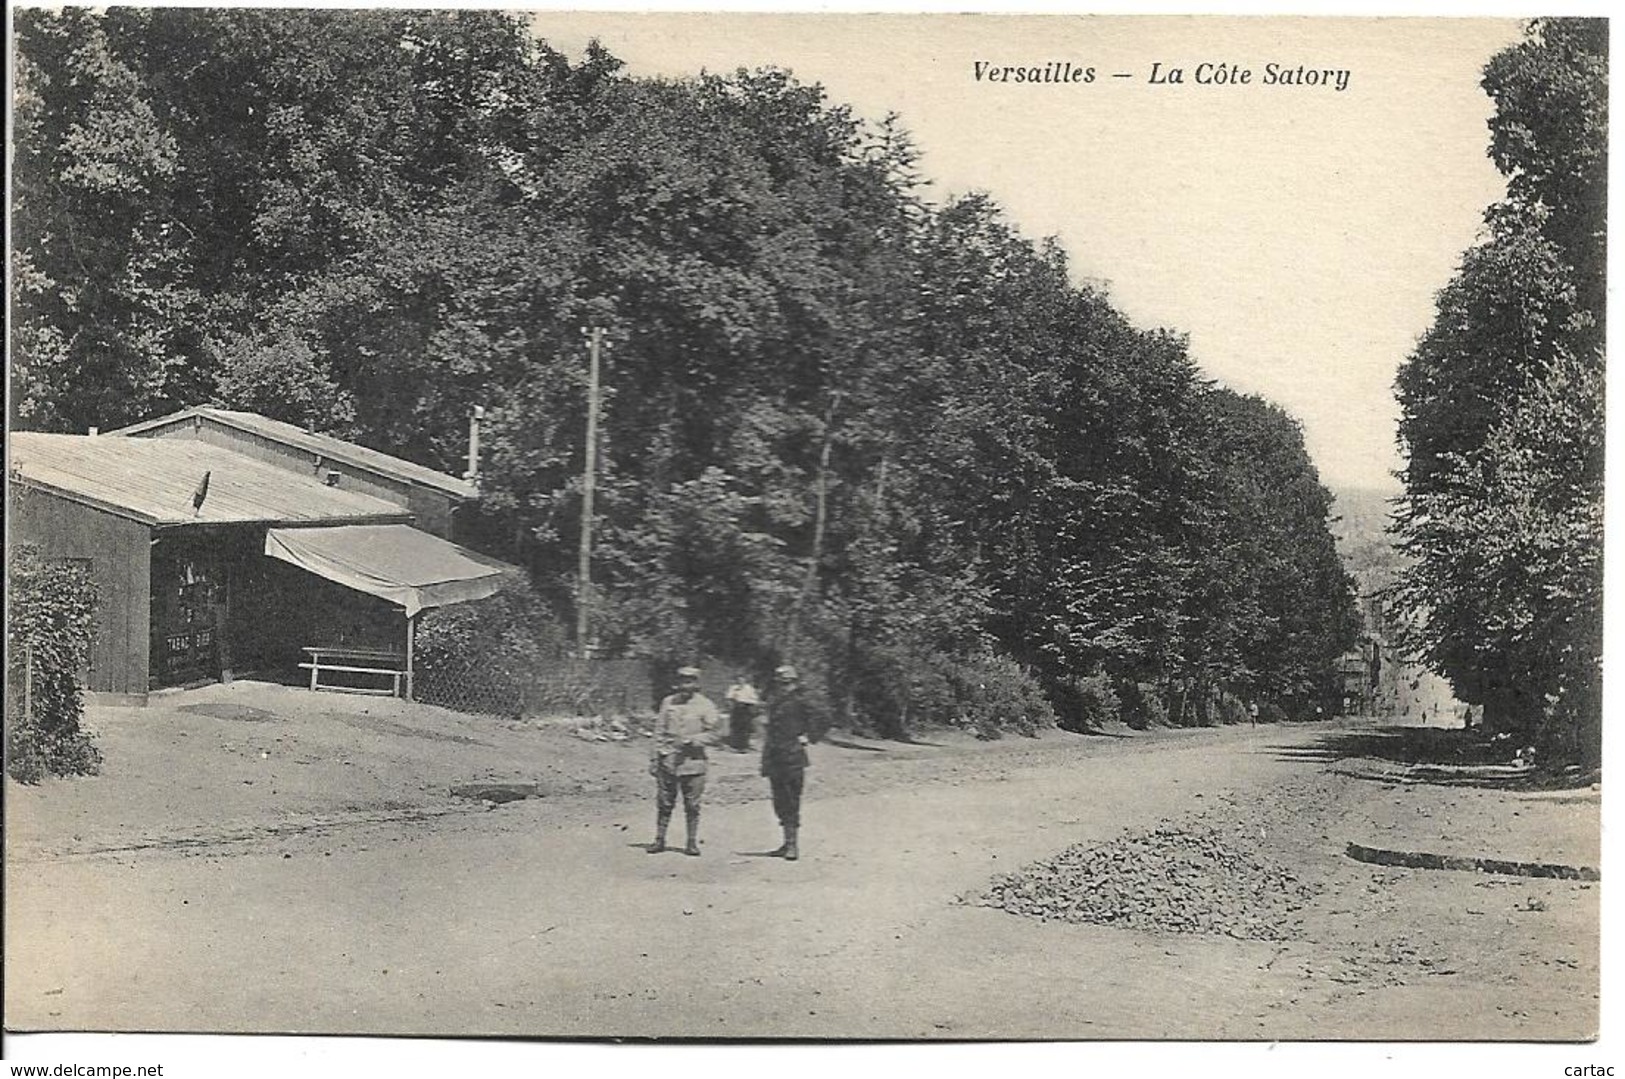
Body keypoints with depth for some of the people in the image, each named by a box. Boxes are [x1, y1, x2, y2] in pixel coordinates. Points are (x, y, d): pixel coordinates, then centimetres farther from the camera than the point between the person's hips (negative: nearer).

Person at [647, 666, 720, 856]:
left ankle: (692, 842, 10)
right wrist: (655, 758, 8)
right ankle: (659, 839, 14)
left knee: (692, 805, 2)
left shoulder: (705, 706, 1)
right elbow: (659, 732, 12)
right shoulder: (668, 703, 9)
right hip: (667, 760, 2)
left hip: (693, 761, -2)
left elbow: (712, 735, 0)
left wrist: (692, 740, -15)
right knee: (664, 802, 5)